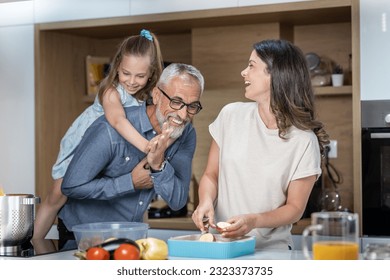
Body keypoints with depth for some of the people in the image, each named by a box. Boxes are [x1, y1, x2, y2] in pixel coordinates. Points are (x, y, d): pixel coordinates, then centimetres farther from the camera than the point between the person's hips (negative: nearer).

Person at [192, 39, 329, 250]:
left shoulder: (304, 141, -6)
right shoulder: (232, 115, 3)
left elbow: (295, 208, -1)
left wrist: (253, 221, -19)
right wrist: (206, 201, -10)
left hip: (270, 249, -2)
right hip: (219, 244, 2)